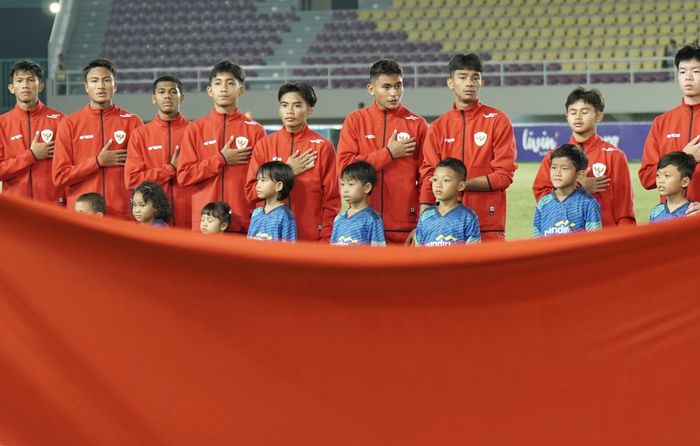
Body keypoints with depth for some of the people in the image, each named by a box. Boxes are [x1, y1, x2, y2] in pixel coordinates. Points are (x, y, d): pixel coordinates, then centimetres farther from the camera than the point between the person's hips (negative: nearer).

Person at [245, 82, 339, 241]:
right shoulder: (264, 145, 7)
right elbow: (251, 192, 1)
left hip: (312, 239, -2)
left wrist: (326, 240, -8)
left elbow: (331, 199, 0)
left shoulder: (323, 147, 1)